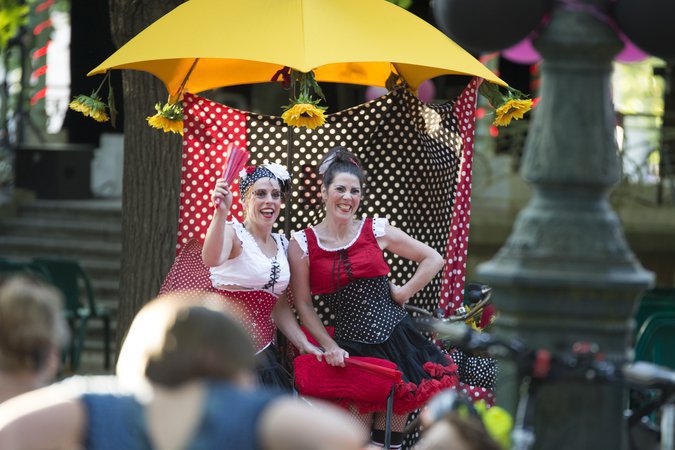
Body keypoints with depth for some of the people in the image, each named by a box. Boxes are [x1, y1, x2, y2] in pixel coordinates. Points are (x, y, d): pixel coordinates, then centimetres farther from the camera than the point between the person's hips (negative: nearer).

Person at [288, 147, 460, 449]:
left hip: (395, 336, 1)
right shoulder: (302, 245, -2)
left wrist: (403, 293, 1)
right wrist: (329, 347, -6)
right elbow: (303, 304, 1)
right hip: (351, 348, -1)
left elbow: (433, 259, 8)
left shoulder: (376, 231, 1)